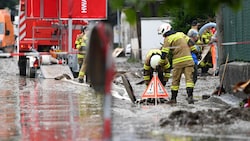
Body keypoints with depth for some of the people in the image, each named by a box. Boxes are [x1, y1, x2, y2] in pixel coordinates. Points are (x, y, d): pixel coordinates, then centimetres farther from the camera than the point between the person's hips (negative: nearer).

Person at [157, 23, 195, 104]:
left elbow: (164, 53, -2)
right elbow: (190, 43, 13)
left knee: (175, 80, 8)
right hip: (188, 60, 4)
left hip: (178, 61, -4)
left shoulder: (168, 39, 0)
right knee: (189, 78, -3)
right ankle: (190, 96, -16)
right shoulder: (181, 34, 16)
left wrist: (160, 64, 7)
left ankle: (173, 98, 14)